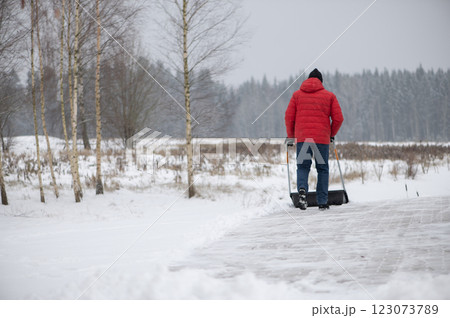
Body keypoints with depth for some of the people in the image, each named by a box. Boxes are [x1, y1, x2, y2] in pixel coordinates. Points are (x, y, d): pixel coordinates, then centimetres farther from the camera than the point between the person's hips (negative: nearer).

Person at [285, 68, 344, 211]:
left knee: (303, 167, 8)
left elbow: (289, 117, 5)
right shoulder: (329, 96, 7)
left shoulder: (297, 95, 9)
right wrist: (332, 134, 17)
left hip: (302, 137, 1)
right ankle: (322, 202, 8)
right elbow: (338, 118, 2)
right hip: (322, 138, 0)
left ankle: (302, 189, -21)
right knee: (322, 169, 9)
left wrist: (291, 136, 17)